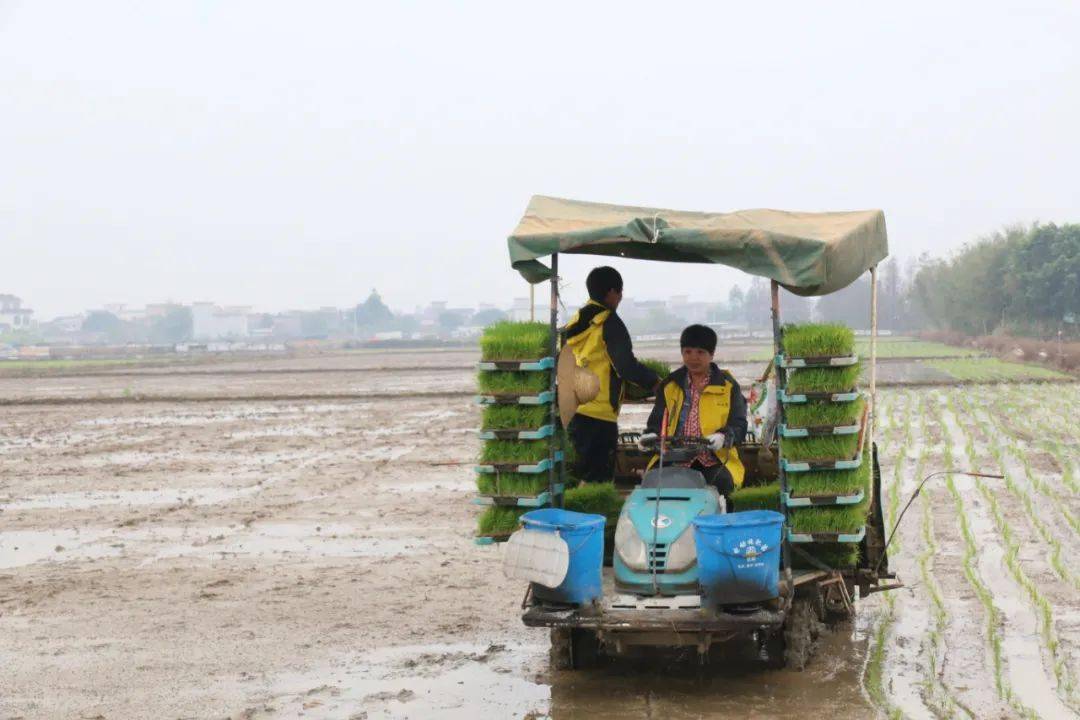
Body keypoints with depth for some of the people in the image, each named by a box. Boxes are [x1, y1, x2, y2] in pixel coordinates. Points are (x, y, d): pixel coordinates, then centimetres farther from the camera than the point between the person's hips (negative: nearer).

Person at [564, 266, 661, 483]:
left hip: (573, 413, 8)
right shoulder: (609, 323, -10)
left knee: (582, 476, 16)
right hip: (599, 416, -8)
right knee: (598, 482, -6)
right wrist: (655, 382, -2)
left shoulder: (575, 322, 15)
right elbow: (626, 366, -17)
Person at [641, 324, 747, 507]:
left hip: (714, 462, -2)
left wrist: (724, 437, -17)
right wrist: (651, 435, -3)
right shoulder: (669, 385, 18)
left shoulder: (728, 386, 11)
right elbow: (657, 420, 21)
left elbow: (739, 425, 5)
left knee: (721, 482, -33)